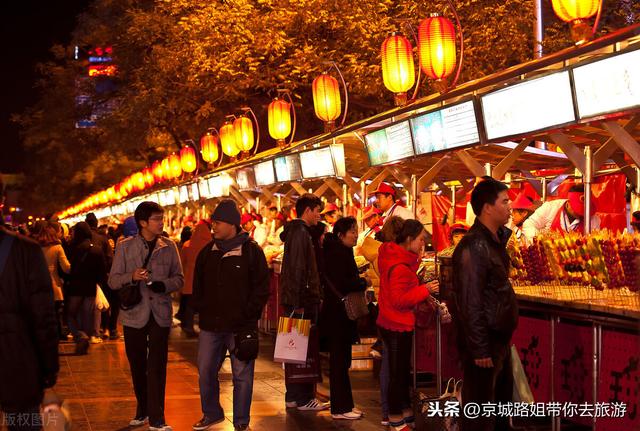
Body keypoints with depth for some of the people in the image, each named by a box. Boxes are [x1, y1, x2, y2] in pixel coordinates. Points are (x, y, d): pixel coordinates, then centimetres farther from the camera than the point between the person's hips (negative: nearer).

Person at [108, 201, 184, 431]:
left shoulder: (169, 246, 2)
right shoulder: (125, 246, -1)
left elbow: (179, 278, 6)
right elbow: (113, 280, -2)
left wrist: (164, 285, -15)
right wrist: (132, 277, -22)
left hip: (160, 313, 0)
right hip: (134, 313, 0)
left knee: (157, 367, -4)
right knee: (137, 366, 11)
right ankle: (142, 409, 30)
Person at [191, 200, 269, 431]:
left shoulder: (252, 251, -5)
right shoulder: (207, 252, 9)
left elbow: (262, 288, -5)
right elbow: (198, 286, 19)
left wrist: (248, 315, -11)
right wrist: (201, 309, 6)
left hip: (241, 326, -4)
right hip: (210, 325, 5)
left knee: (242, 375, 3)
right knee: (205, 371, 10)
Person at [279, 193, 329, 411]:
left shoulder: (298, 231, 17)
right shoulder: (300, 233, -14)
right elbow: (297, 269, -21)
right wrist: (299, 302, -23)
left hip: (297, 301, 10)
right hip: (303, 301, -10)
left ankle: (293, 396, 20)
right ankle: (304, 399, 0)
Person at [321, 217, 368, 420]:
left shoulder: (342, 252, 14)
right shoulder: (337, 254, -16)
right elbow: (341, 284, -23)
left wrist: (359, 283, 1)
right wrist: (363, 283, -10)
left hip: (340, 313, 10)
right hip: (338, 314, -10)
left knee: (341, 360, 15)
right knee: (340, 360, -4)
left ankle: (343, 404, 23)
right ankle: (341, 408, 2)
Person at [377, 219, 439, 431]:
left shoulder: (395, 255, 6)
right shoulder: (400, 267, -25)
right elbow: (399, 300, -26)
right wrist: (424, 290, -25)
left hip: (395, 324, 10)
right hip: (398, 326, -10)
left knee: (402, 371, 18)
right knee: (398, 373, -1)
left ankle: (406, 413, 30)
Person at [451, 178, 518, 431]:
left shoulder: (495, 239, 9)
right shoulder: (474, 247, -22)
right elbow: (470, 304, -23)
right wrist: (479, 349, -22)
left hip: (499, 339, 10)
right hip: (484, 343, -10)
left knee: (502, 398, 22)